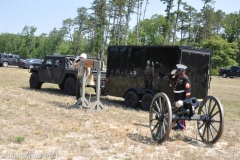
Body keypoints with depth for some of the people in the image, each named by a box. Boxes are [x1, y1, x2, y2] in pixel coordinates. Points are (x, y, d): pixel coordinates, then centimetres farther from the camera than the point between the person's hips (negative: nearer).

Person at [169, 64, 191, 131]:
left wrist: (186, 98, -22)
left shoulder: (185, 78, -18)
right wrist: (172, 73, 2)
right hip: (177, 97, 9)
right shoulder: (177, 77, 8)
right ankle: (178, 124, 27)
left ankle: (182, 126, 7)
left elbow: (188, 89, -21)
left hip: (182, 97, -9)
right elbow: (171, 78, 23)